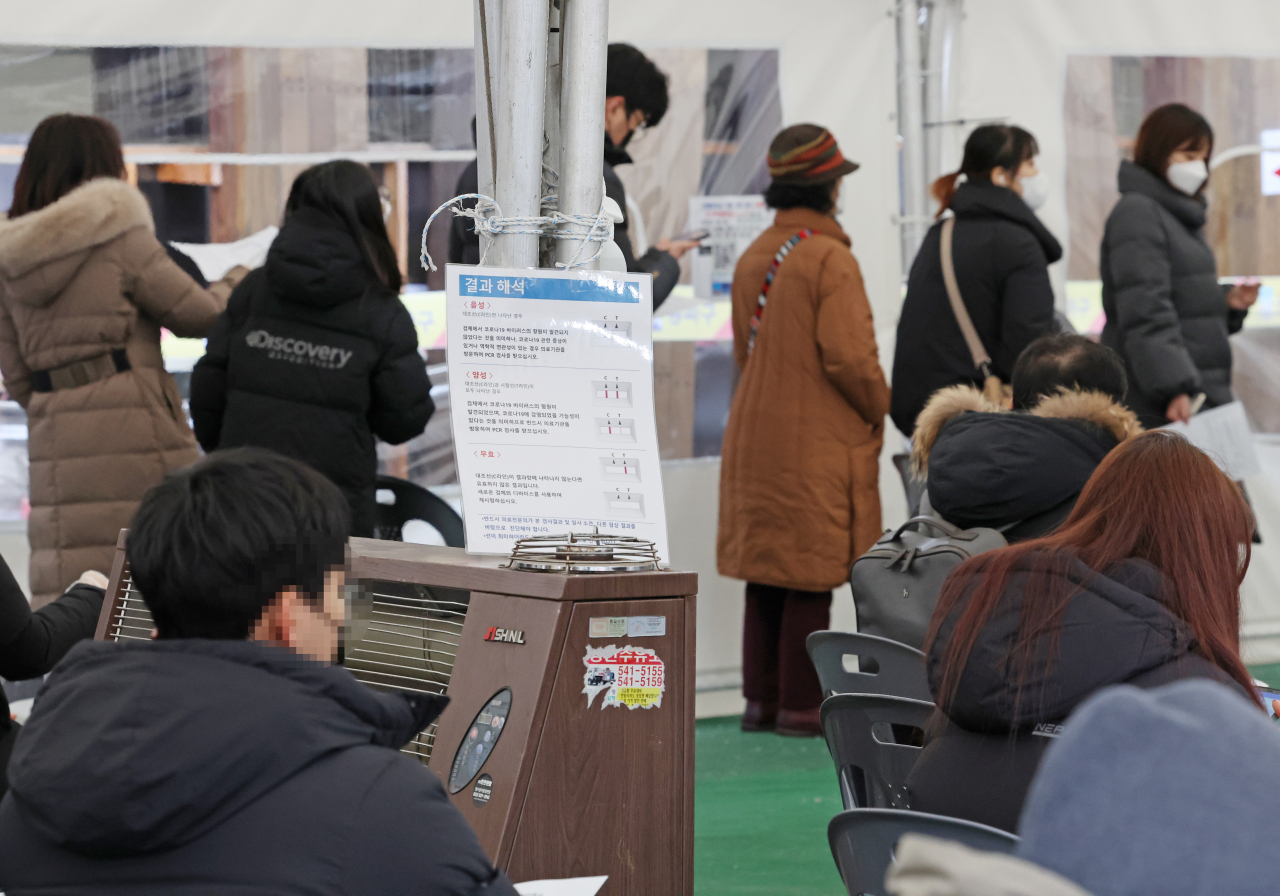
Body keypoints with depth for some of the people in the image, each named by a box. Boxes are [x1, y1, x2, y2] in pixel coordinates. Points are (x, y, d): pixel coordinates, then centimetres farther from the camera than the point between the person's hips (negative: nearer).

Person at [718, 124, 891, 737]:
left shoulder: (752, 258, 11)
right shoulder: (830, 259, -14)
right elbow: (848, 356, -18)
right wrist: (877, 412, -1)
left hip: (754, 437, 8)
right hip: (819, 444, -8)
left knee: (766, 573, 13)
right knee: (811, 580, -1)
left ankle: (761, 699, 17)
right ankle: (800, 705, 2)